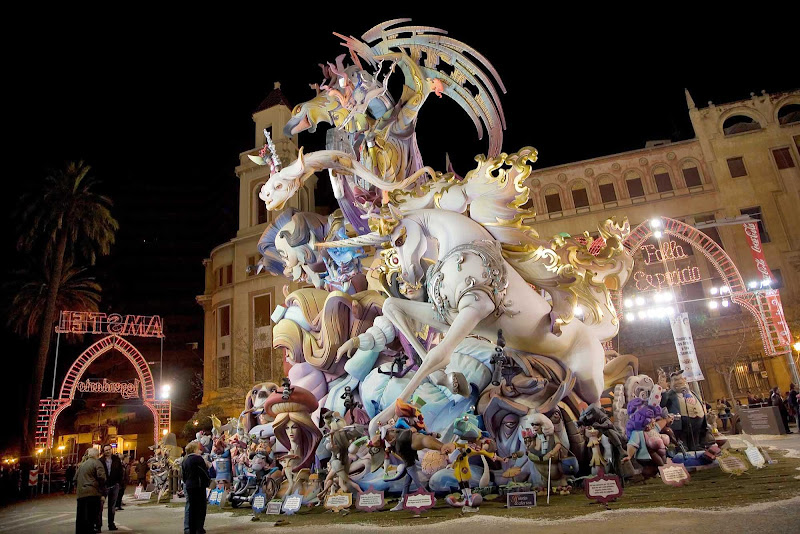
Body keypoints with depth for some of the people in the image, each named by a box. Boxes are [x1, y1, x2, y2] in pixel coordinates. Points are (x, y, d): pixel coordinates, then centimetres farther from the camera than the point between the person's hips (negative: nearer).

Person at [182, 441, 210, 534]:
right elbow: (204, 472, -12)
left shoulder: (185, 460, 9)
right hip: (198, 486, -7)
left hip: (188, 486, 7)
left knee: (190, 507, 12)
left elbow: (184, 475, 15)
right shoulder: (198, 458, -14)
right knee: (200, 507, 1)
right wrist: (209, 481, 3)